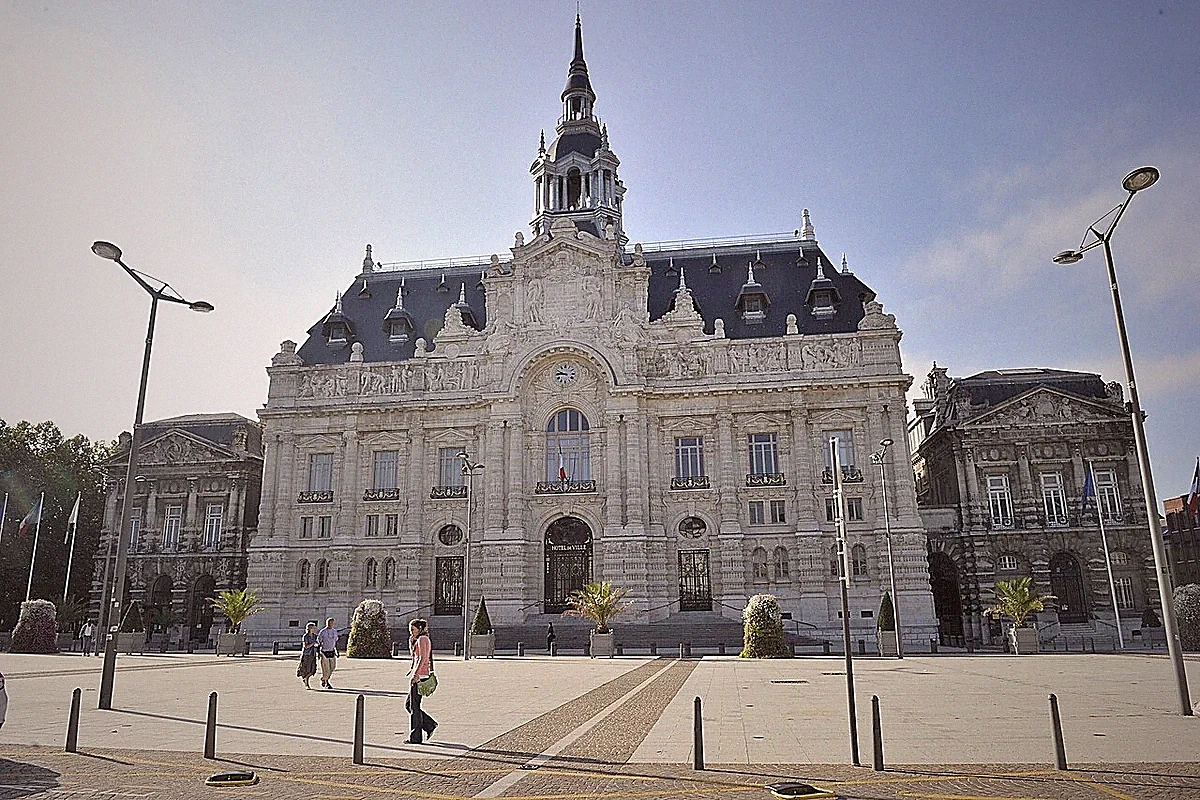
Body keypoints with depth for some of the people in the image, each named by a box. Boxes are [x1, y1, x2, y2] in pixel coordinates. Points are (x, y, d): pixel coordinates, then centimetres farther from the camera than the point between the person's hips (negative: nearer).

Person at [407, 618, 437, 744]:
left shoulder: (422, 639, -11)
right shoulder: (423, 639, 18)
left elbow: (422, 658, -20)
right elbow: (415, 656, 26)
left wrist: (415, 675, -24)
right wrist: (411, 643, 13)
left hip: (419, 676, -10)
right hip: (418, 676, 10)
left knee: (414, 707, -3)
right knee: (409, 705, 13)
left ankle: (415, 737, 3)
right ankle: (430, 725, 14)